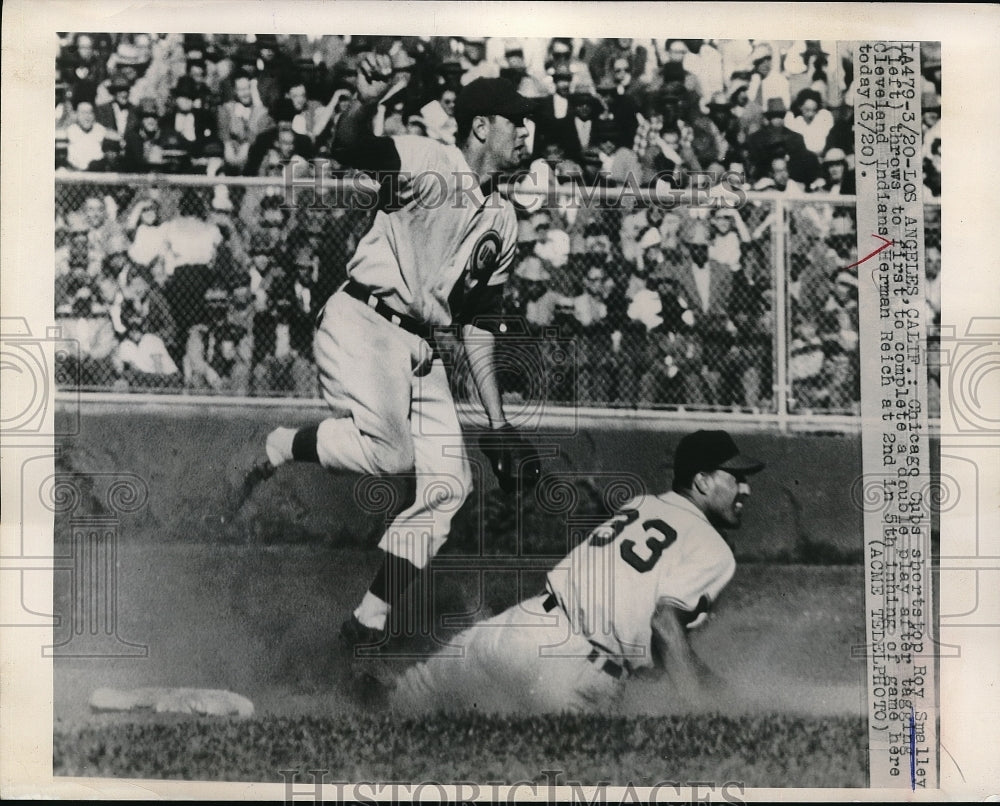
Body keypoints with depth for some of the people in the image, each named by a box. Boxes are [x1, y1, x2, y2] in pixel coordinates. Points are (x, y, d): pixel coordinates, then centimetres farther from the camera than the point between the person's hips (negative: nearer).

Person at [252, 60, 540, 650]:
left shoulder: (504, 220, 18)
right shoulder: (428, 164, -2)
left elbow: (478, 323, 20)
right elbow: (352, 149, -21)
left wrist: (498, 421, 16)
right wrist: (367, 104, -45)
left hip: (422, 349, 8)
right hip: (361, 324, -7)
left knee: (450, 484, -2)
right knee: (392, 452, -29)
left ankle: (370, 621, 8)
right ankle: (279, 446, -1)